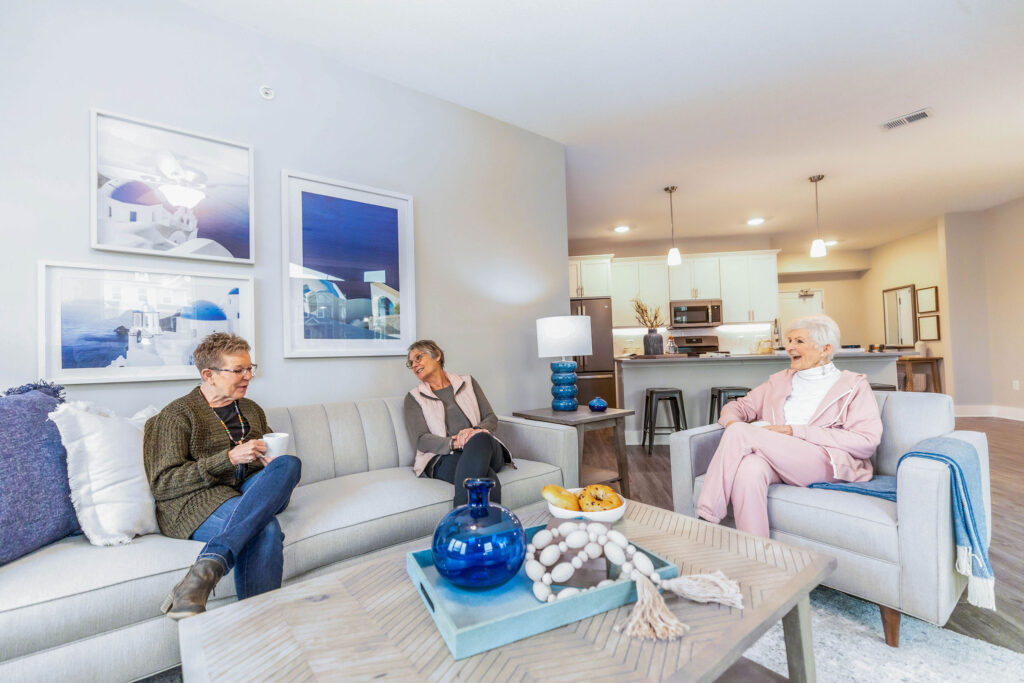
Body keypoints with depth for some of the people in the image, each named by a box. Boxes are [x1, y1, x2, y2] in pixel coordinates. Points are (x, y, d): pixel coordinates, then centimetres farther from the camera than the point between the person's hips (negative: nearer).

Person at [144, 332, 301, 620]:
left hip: (254, 491, 5)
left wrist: (271, 461, 7)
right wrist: (229, 458, -16)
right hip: (196, 501, -4)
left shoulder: (252, 410, 23)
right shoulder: (177, 414, 4)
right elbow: (162, 483, -5)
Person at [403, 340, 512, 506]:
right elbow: (420, 440, 1)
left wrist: (476, 431, -12)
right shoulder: (413, 398, 16)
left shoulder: (467, 382, 21)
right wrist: (454, 443, -18)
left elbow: (491, 418, 14)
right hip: (444, 458, -3)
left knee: (481, 439, -39)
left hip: (486, 448, 3)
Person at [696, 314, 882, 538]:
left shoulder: (854, 385, 12)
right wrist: (732, 422, -4)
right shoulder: (779, 381, 25)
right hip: (778, 460, 4)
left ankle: (707, 517, -25)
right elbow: (737, 406, 23)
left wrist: (796, 432, -12)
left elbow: (867, 442, -2)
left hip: (829, 462, -3)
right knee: (749, 469, -36)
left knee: (740, 432, -28)